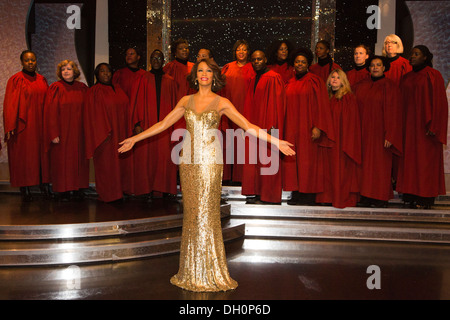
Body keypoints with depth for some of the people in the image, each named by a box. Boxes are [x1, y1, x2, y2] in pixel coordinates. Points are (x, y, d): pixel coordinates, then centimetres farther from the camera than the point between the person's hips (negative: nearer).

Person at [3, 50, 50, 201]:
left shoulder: (42, 80, 10)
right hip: (23, 126, -4)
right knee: (23, 154, 1)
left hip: (40, 124, 4)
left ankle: (43, 182, 16)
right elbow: (10, 104, -6)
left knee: (41, 152, 7)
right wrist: (10, 126, -12)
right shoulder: (16, 80, -4)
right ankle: (25, 188, 9)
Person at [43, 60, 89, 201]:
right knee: (61, 161, 1)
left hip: (78, 133, 3)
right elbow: (51, 112, -7)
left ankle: (77, 189, 14)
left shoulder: (82, 88, 7)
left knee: (78, 159, 6)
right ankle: (63, 190, 10)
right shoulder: (56, 88, -3)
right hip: (62, 132, -3)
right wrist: (54, 133, -13)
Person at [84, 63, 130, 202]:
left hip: (120, 133, 6)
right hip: (104, 134, -6)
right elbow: (92, 114, -9)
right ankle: (108, 194, 10)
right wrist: (103, 133, -17)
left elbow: (125, 109, 16)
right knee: (105, 164, 0)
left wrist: (125, 131, 8)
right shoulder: (93, 92, -4)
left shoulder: (118, 90, 13)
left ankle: (119, 190, 20)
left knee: (120, 162, 9)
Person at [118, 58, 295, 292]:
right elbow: (164, 124, 15)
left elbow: (248, 126, -4)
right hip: (188, 160, 3)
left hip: (210, 161, -3)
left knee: (207, 212, -1)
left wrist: (275, 142, -12)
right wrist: (135, 139, 15)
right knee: (191, 212, 6)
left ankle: (210, 271, 14)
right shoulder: (186, 101, 11)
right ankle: (191, 271, 19)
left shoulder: (221, 102, 2)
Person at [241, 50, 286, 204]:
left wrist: (272, 126, -20)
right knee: (254, 160, 8)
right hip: (254, 126, 8)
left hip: (267, 125, -8)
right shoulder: (253, 80, 16)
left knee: (266, 161, -3)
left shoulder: (273, 78, -8)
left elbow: (277, 102, -14)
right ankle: (257, 193, 17)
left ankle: (268, 196, 6)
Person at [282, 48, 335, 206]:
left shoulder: (314, 81, -1)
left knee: (308, 160, -3)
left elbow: (321, 105, -7)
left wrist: (317, 127, -16)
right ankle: (296, 194, 10)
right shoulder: (290, 83, 15)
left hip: (308, 128, -5)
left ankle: (309, 195, 4)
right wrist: (285, 127, 10)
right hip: (292, 129, 5)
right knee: (293, 160, 3)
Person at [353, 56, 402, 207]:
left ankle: (381, 197, 10)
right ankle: (366, 196, 12)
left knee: (380, 163, 0)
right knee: (366, 163, 5)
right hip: (363, 132, 4)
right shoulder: (360, 86, 10)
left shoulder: (389, 86, -2)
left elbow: (393, 112, -7)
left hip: (379, 131, -4)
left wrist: (389, 135, -13)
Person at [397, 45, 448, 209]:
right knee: (410, 158, 5)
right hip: (409, 125, 6)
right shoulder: (407, 77, 14)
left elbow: (439, 102, -8)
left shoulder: (433, 75, -4)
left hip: (424, 126, -6)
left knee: (426, 159, -2)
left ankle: (426, 197, 5)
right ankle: (412, 195, 12)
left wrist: (433, 126, -15)